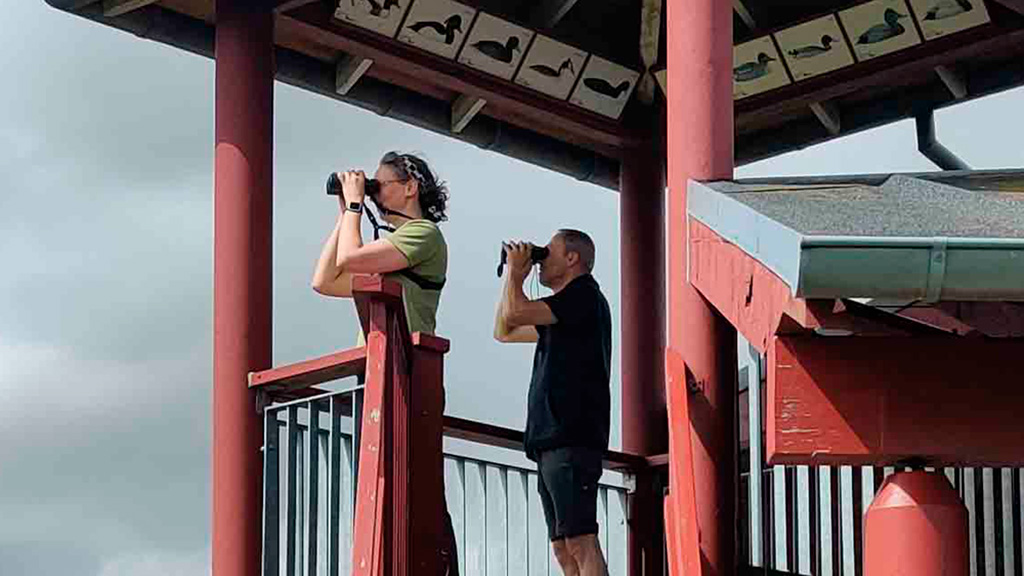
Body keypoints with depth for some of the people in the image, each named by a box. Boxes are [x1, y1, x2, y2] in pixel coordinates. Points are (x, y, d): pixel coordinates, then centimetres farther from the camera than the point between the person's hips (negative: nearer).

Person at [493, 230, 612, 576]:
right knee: (563, 548, 4)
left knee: (580, 541, -18)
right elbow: (504, 331, 33)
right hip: (554, 442, 10)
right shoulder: (562, 314, 26)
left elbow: (514, 314, -13)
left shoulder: (583, 295, -4)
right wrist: (516, 276, 25)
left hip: (571, 440, -10)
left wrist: (514, 271, 5)